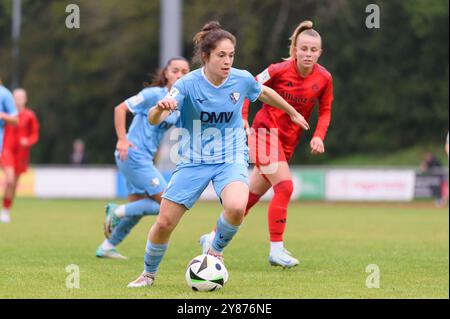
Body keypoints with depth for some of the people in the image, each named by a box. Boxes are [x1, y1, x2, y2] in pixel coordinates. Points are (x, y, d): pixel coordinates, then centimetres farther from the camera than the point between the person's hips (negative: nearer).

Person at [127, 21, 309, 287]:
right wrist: (160, 108, -52)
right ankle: (149, 274, 26)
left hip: (231, 159, 1)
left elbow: (265, 93, 16)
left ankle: (216, 251, 0)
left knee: (236, 207, -31)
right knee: (164, 223, -3)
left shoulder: (242, 79, -9)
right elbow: (153, 120, -28)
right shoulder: (188, 84, -17)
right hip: (193, 162, -1)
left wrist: (293, 113, 30)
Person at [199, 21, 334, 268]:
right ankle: (276, 249, -15)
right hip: (266, 132, -5)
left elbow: (325, 111, 7)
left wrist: (318, 136, -8)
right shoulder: (279, 70, -16)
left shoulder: (324, 78, -5)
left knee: (253, 194, 11)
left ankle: (214, 237, 25)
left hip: (289, 141, 5)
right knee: (285, 186, -21)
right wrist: (242, 119, -11)